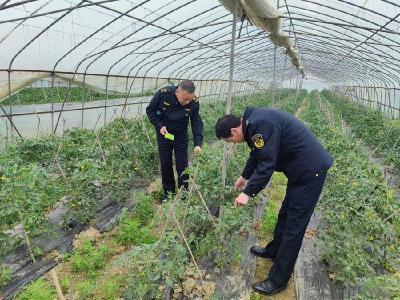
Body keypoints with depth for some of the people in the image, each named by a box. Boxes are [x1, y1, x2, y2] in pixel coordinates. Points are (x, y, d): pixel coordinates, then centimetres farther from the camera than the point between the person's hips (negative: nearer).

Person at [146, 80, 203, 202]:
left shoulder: (194, 102, -22)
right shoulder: (163, 94, -26)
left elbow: (197, 123, -17)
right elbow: (150, 110, -11)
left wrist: (198, 143, -28)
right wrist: (159, 126, -22)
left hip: (181, 137, 0)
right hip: (164, 135, 0)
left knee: (182, 165, 2)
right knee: (165, 165, 7)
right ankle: (168, 193, 23)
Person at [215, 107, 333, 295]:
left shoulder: (261, 124, -25)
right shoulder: (252, 122, 7)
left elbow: (266, 164, -26)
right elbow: (257, 154, 21)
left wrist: (248, 193, -19)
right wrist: (245, 176, 33)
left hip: (310, 169, -10)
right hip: (301, 167, 10)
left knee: (294, 224, -4)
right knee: (285, 213, 22)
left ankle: (278, 281, 7)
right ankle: (274, 251, 42)